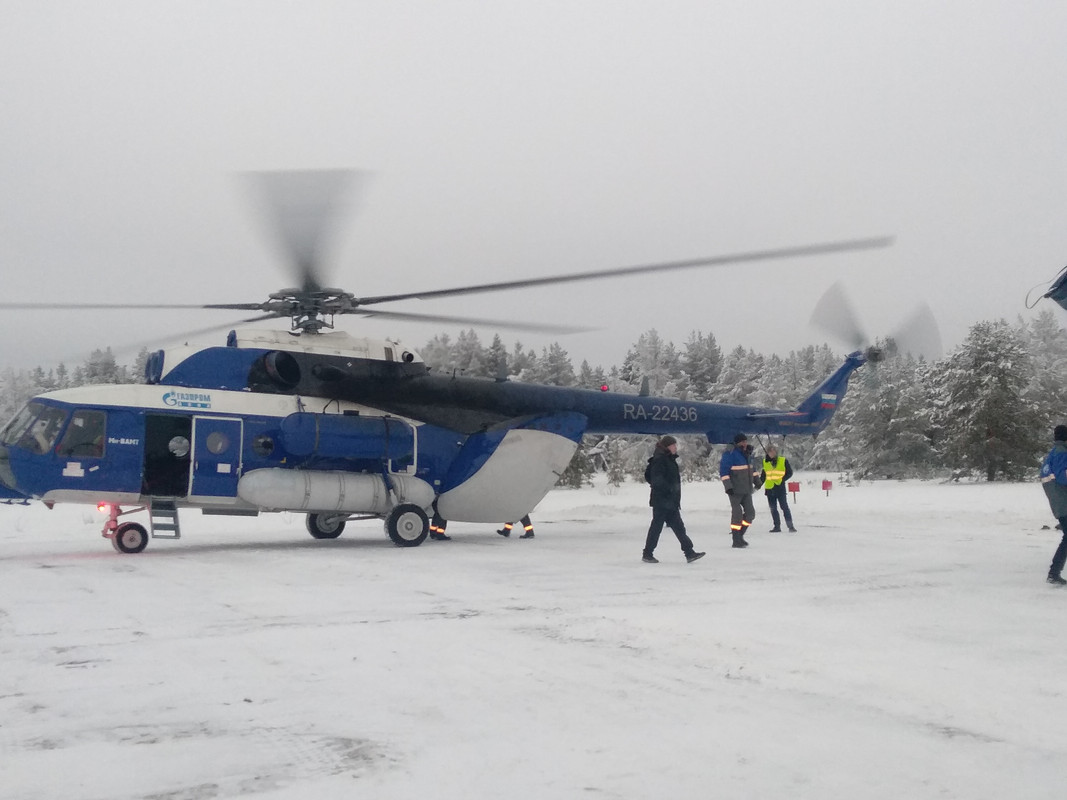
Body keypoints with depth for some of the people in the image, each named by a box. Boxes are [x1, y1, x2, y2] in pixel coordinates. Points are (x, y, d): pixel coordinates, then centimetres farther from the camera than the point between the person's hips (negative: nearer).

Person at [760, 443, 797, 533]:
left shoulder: (783, 460, -4)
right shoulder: (765, 462, 6)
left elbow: (789, 472, 1)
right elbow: (763, 475, 17)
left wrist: (782, 480, -11)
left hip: (780, 488, -4)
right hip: (769, 488, 4)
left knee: (784, 507, -8)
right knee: (773, 509, 7)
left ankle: (790, 526, -6)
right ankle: (777, 526, 14)